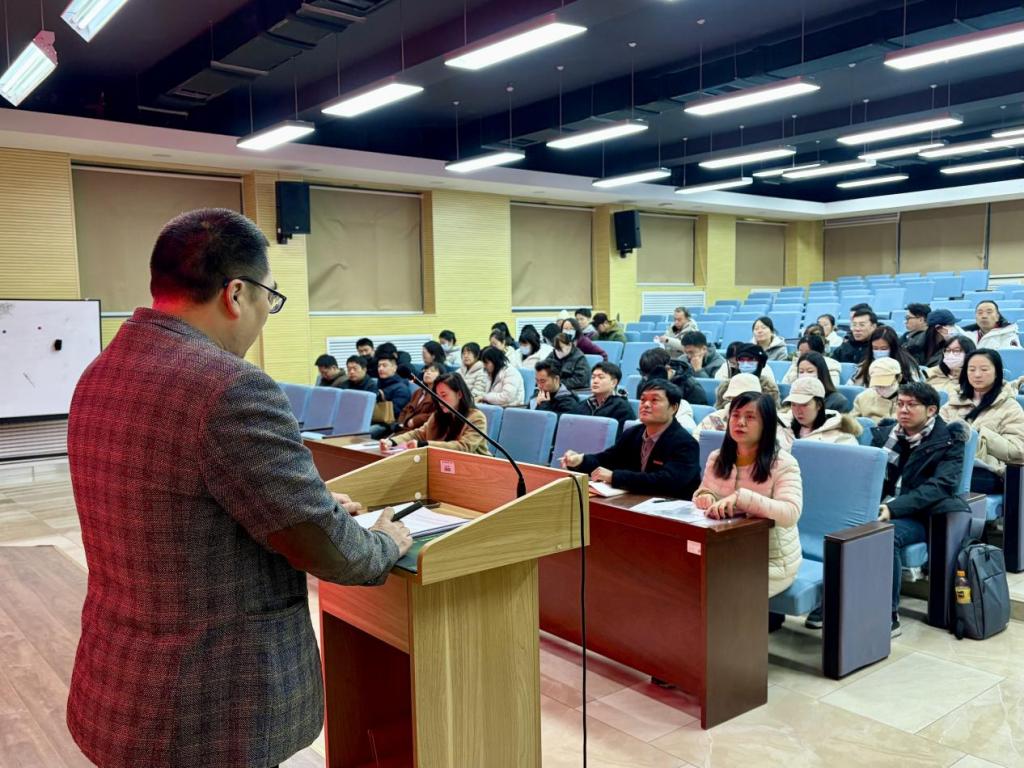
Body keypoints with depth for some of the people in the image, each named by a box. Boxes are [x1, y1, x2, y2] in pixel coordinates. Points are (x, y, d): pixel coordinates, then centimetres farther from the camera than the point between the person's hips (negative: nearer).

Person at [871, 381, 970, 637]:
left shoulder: (949, 440, 0)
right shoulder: (884, 433, 14)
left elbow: (939, 486, -14)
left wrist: (893, 508, -27)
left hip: (919, 516, -4)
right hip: (880, 508, 4)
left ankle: (889, 615, -22)